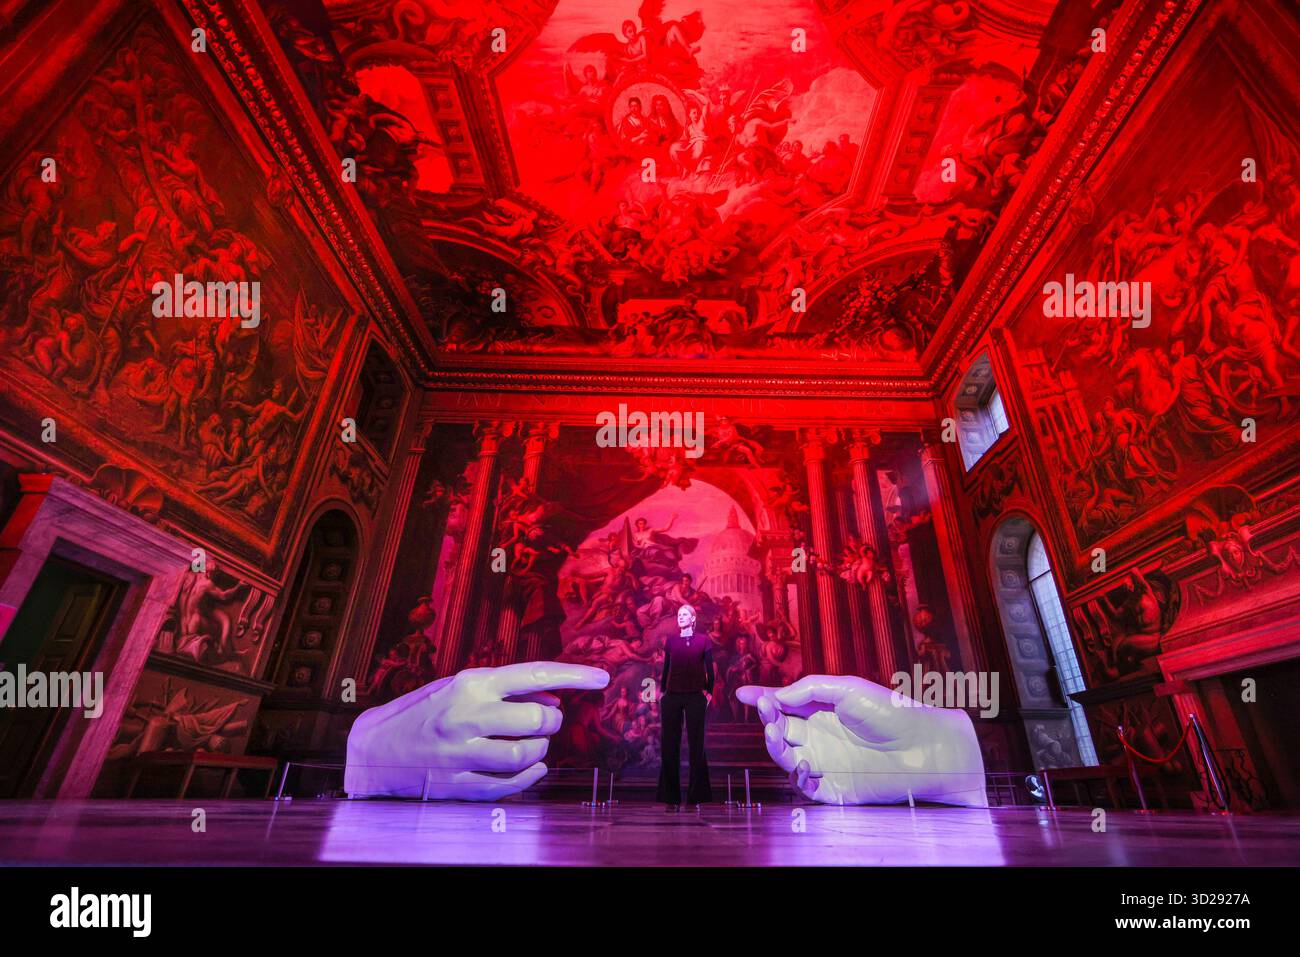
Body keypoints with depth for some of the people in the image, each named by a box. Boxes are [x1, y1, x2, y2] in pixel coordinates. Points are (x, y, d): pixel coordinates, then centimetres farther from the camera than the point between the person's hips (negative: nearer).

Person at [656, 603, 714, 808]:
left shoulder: (703, 640, 5)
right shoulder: (670, 641, 10)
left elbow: (709, 669, 4)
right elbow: (665, 668, 11)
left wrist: (709, 692, -2)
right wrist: (661, 691, 5)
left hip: (695, 697, -2)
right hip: (672, 697, 2)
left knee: (696, 744, 1)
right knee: (669, 745, 1)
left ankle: (695, 797, 9)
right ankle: (671, 797, 9)